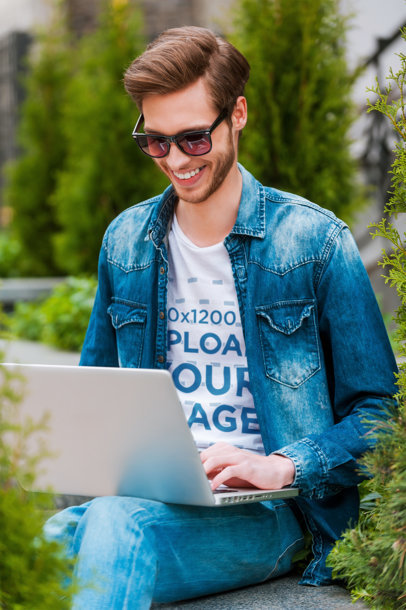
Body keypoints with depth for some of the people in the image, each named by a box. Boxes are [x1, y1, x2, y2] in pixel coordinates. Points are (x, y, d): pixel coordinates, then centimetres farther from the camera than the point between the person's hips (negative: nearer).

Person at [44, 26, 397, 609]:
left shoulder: (314, 240, 0)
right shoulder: (126, 241, 14)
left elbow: (377, 412, 1)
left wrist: (281, 467, -16)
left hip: (263, 514, -3)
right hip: (143, 494, 4)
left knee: (117, 526, -36)